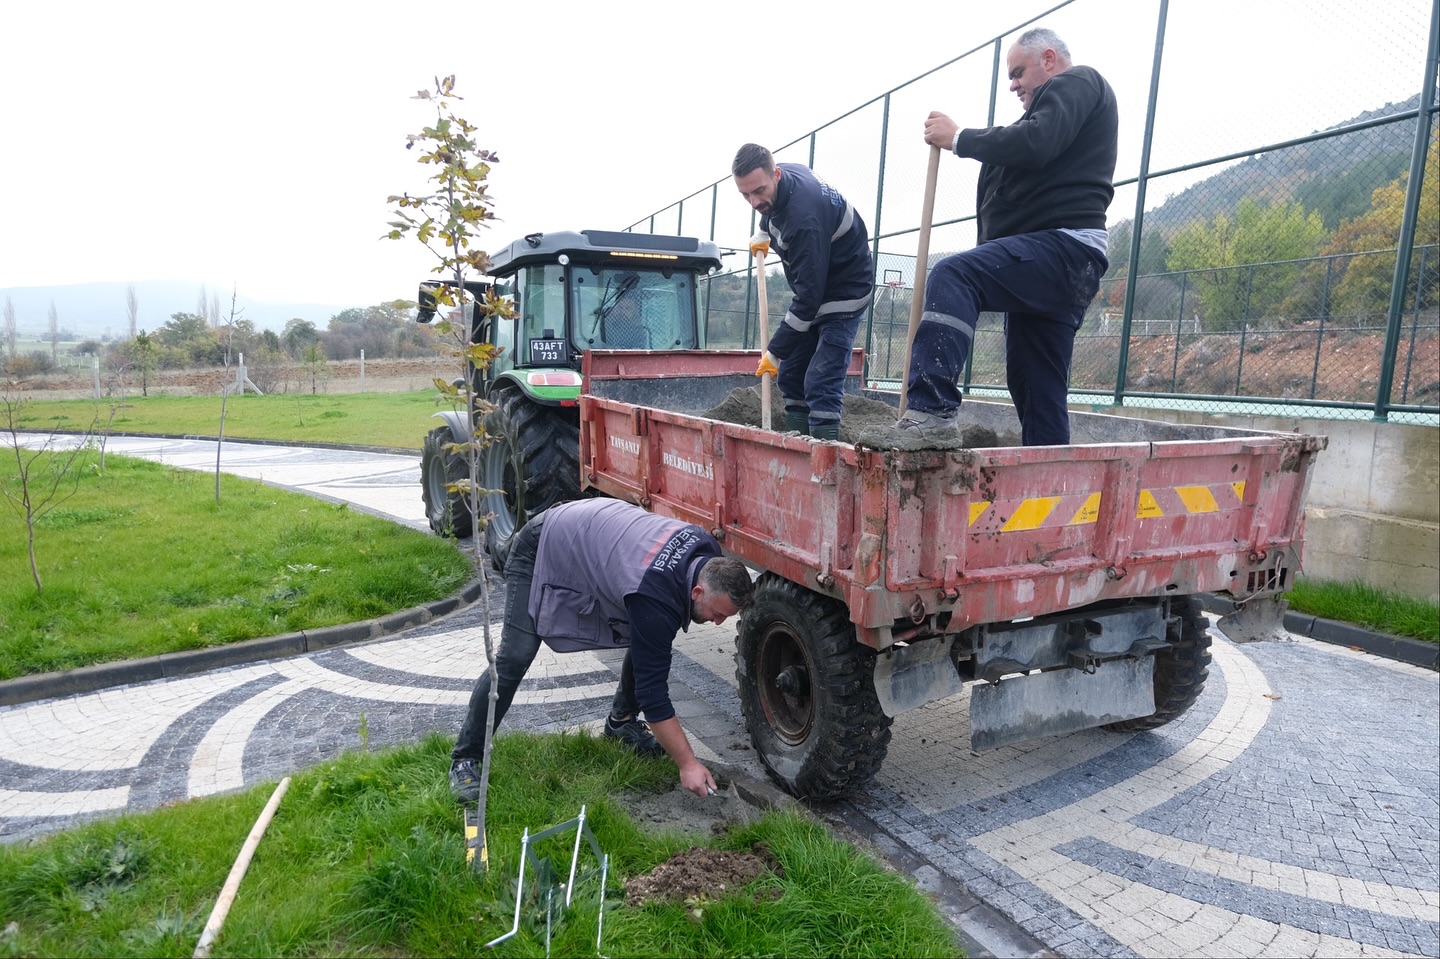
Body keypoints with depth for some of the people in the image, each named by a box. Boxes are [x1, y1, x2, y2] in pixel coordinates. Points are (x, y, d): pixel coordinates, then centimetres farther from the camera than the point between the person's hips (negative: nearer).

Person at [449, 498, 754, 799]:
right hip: (543, 548, -8)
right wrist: (688, 764, -28)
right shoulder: (655, 600, -38)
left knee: (648, 644, 0)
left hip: (596, 534, 8)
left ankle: (622, 720, 21)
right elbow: (653, 690, -31)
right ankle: (465, 759, -1)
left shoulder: (708, 552, -17)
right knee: (515, 657, -17)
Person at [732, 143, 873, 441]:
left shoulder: (804, 216, -34)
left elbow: (809, 294, -31)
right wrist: (763, 235, 14)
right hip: (815, 288, 9)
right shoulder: (784, 175, -8)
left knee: (820, 384, -19)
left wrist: (775, 352, -26)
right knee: (789, 375, 7)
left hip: (844, 291, -9)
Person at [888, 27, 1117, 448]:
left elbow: (1035, 144, -16)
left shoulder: (1078, 82, 4)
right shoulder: (1063, 102, 34)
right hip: (1066, 262, 11)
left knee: (953, 276, -30)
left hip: (1062, 248, -11)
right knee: (1039, 393, 7)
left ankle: (932, 409, -42)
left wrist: (959, 138, -5)